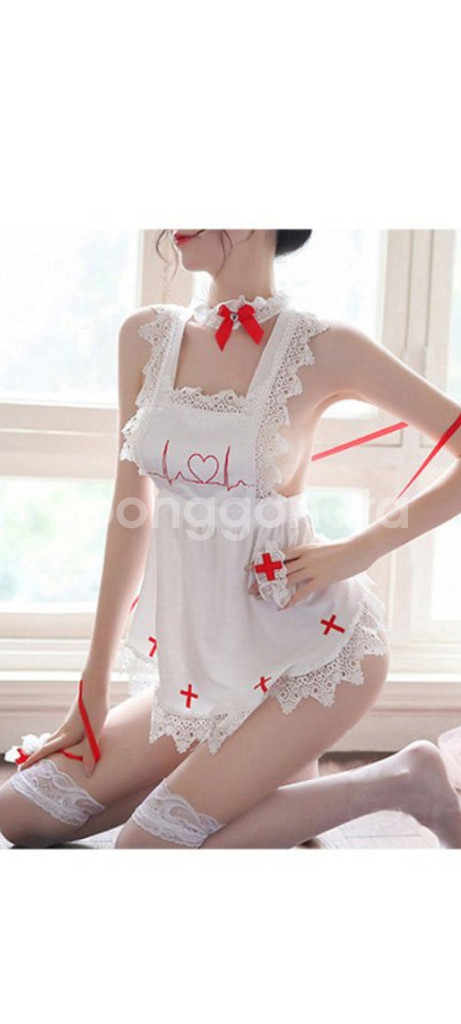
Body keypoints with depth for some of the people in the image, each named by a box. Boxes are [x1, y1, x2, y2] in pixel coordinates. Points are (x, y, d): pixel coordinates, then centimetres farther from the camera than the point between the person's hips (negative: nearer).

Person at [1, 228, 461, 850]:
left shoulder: (322, 350, -12)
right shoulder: (147, 335, 2)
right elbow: (133, 515, 6)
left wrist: (362, 549, -14)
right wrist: (94, 685, 6)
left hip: (309, 651, -6)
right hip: (197, 666, 6)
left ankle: (394, 782, 4)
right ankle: (278, 771, 15)